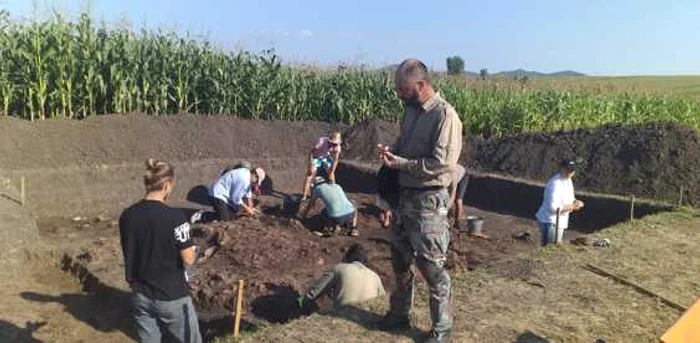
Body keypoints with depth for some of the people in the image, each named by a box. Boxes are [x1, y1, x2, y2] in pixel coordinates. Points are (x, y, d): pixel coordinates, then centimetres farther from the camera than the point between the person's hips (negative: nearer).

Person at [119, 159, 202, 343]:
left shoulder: (127, 216, -4)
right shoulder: (175, 216, -21)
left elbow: (129, 255, 6)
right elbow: (188, 259, -18)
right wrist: (191, 248, 3)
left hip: (141, 296, 6)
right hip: (172, 297, -5)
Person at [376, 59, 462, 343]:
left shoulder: (445, 116, -18)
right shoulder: (411, 110, 7)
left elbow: (442, 163, -24)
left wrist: (399, 163, -20)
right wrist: (391, 151, -1)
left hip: (429, 201, -8)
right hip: (406, 196, 8)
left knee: (432, 266, 1)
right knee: (400, 259, 19)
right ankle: (399, 313, 37)